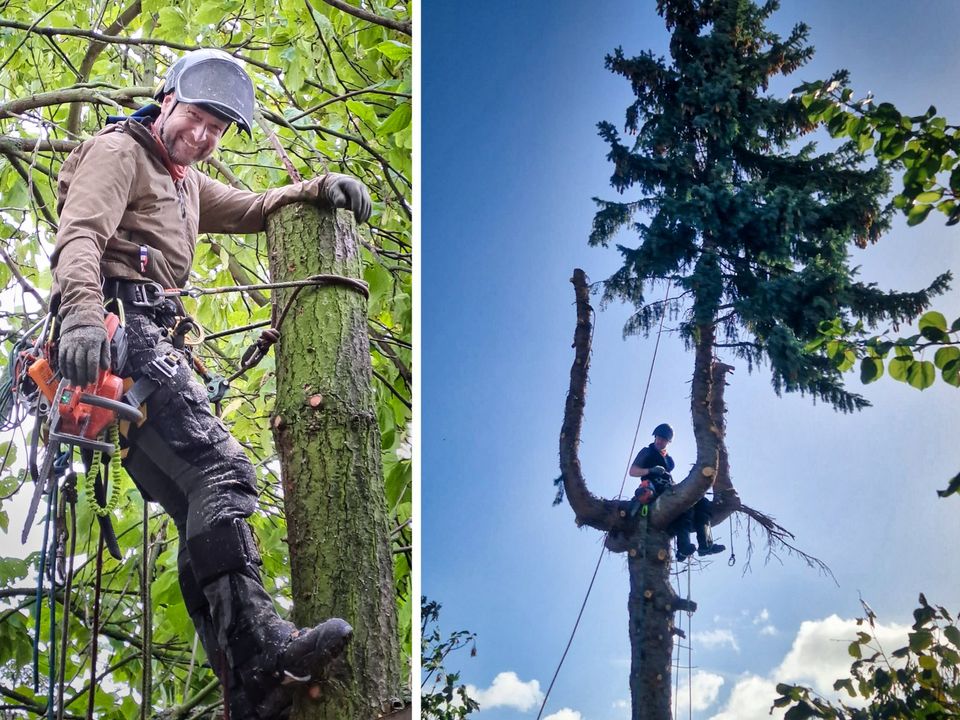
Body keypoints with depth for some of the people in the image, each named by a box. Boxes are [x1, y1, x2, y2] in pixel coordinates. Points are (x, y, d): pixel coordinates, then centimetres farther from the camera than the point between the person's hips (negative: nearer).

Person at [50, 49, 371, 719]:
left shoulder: (185, 183, 32)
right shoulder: (119, 152, 3)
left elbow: (250, 210, 43)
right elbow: (81, 235, -14)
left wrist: (317, 189, 24)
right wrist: (80, 313, -33)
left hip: (147, 343, 10)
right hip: (116, 325, -10)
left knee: (204, 514, -1)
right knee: (223, 471, -24)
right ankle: (259, 652, -35)